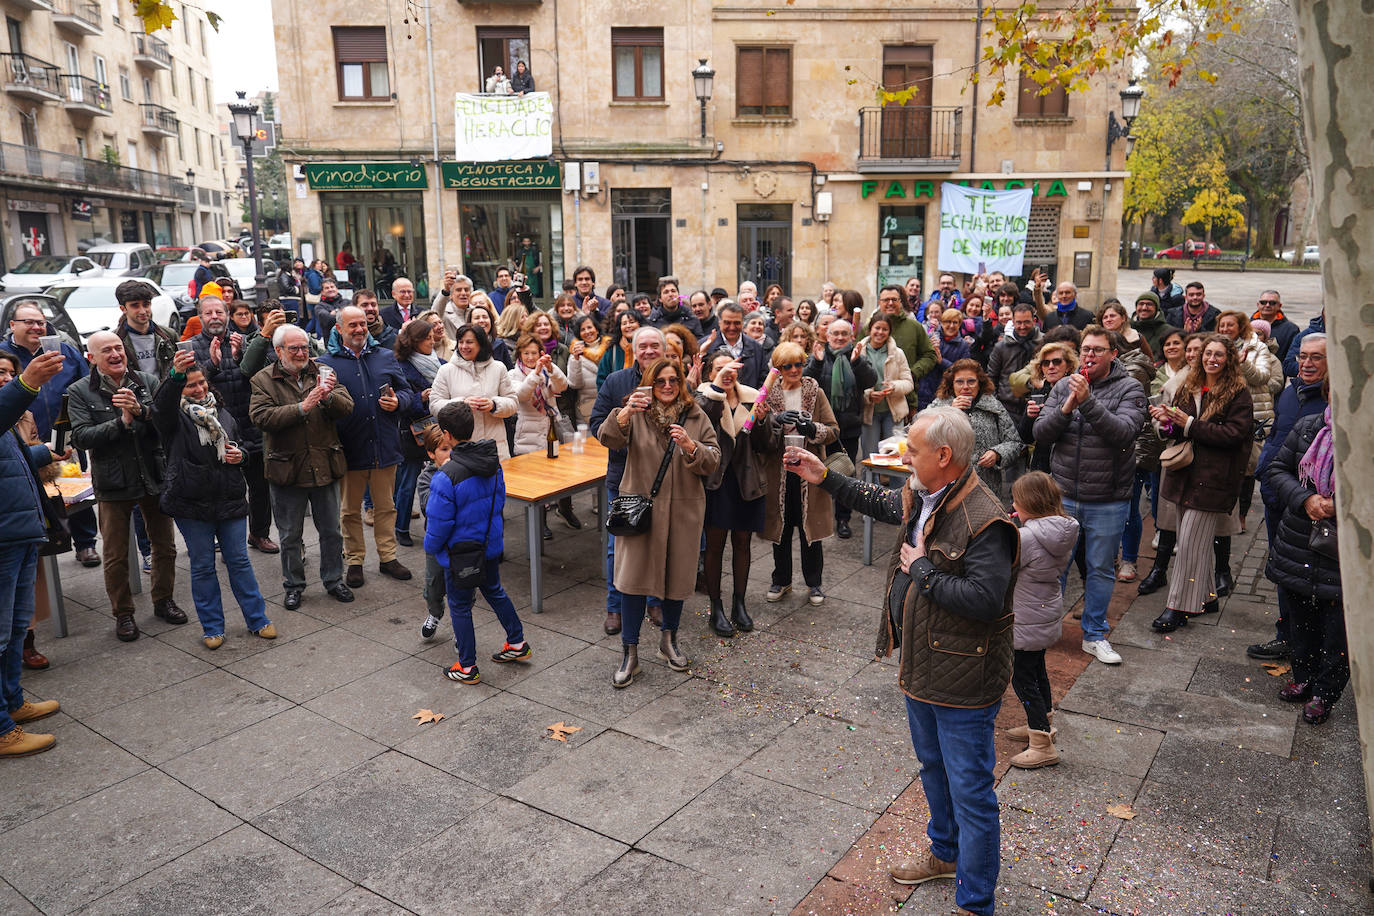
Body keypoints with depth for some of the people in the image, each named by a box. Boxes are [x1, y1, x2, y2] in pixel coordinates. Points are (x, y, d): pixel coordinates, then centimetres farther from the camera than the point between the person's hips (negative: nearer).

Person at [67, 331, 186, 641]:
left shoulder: (148, 382, 1)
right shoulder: (80, 392, -4)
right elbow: (81, 437, -13)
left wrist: (141, 411, -25)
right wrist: (122, 422, -22)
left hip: (155, 477, 2)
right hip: (113, 484, -2)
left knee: (165, 546, 14)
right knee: (116, 557, 7)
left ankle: (163, 601, 33)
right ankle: (123, 614, 23)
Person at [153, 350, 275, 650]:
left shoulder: (223, 414, 12)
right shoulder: (175, 417, -3)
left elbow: (237, 444, 25)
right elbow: (161, 405, -28)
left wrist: (240, 456, 0)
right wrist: (175, 375, -47)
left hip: (230, 500, 3)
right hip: (192, 504, -3)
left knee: (239, 561, 9)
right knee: (202, 566, 7)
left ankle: (257, 620, 18)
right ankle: (212, 627, 19)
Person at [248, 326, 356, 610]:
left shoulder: (322, 373, 5)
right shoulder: (263, 380, -2)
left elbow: (347, 408, -7)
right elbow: (261, 417, -17)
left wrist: (329, 396, -28)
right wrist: (302, 408, -25)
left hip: (325, 466, 2)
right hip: (287, 468, -2)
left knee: (331, 531, 13)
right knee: (290, 535, 11)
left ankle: (333, 580, 29)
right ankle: (293, 585, 27)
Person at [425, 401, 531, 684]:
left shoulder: (446, 476, -27)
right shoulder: (492, 461, -5)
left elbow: (439, 522, -21)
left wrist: (431, 547, -2)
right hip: (492, 544, 7)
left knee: (459, 606, 9)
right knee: (494, 591, 26)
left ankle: (467, 667, 20)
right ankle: (517, 644, 36)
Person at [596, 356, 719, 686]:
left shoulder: (695, 417, 5)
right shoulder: (636, 412, 0)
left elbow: (713, 461, -1)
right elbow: (607, 438, -17)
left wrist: (690, 446, -19)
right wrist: (626, 413, -34)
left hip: (683, 509, 2)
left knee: (678, 576, 12)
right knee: (634, 576, -3)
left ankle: (668, 640, 34)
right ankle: (629, 653, 9)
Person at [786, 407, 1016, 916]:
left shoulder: (984, 522, -27)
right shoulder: (921, 499, 2)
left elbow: (984, 600, -34)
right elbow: (881, 502, 23)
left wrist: (922, 569, -24)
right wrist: (825, 479, 19)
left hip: (962, 685, -9)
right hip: (920, 669, 10)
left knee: (970, 793, 5)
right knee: (933, 770, 28)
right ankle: (946, 854, 50)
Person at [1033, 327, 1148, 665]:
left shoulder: (1129, 389, -4)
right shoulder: (1064, 386, 3)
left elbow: (1124, 432, -21)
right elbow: (1041, 434, -3)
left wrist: (1088, 401, -28)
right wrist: (1066, 407, -18)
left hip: (1108, 501, -2)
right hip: (1063, 497, 2)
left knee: (1101, 570, 11)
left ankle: (1094, 635, 26)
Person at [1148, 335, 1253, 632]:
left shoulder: (1238, 393, -5)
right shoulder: (1188, 388, 13)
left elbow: (1234, 433, -15)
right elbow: (1176, 430, 16)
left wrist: (1190, 424, -18)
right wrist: (1167, 421, -8)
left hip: (1213, 479, -6)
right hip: (1186, 474, 6)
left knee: (1190, 542, -6)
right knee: (1199, 541, 14)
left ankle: (1179, 607, 1)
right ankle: (1206, 597, 28)